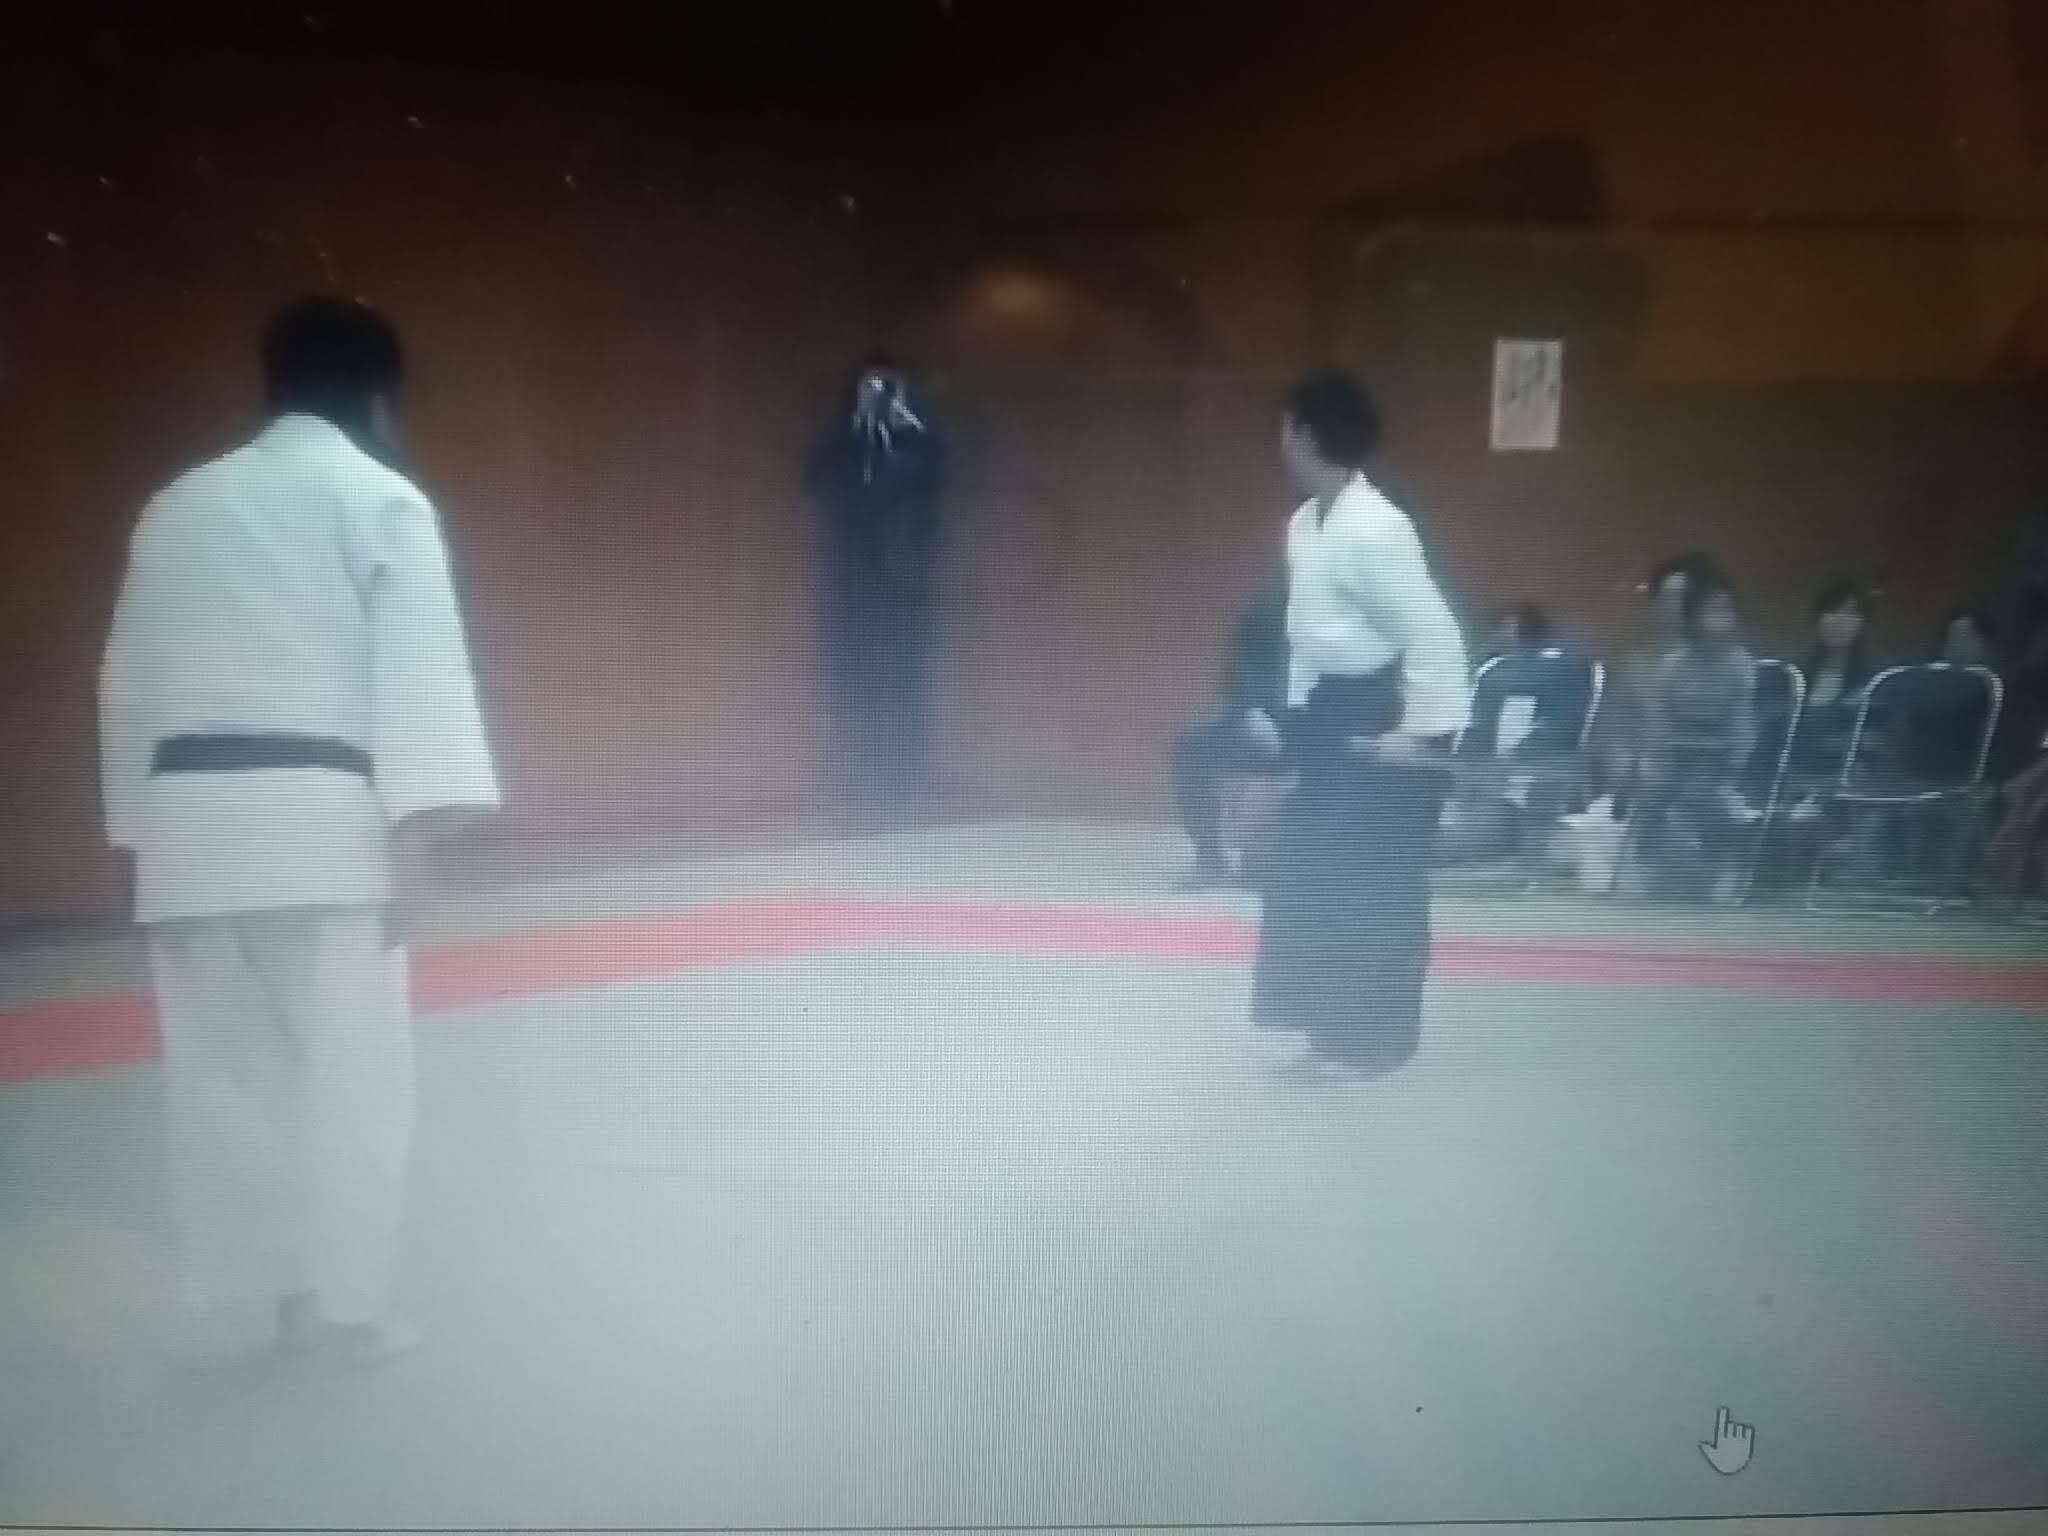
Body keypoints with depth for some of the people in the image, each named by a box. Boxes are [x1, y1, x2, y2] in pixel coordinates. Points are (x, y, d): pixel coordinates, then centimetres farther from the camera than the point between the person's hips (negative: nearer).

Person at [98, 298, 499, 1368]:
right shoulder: (382, 498, 2)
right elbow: (417, 667, -9)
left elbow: (128, 674, 17)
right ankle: (343, 1302, 9)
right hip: (319, 819, -5)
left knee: (218, 1073, 10)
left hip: (190, 822, 5)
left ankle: (230, 1303, 19)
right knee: (347, 1067, 3)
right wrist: (417, 828, -11)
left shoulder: (176, 506, 17)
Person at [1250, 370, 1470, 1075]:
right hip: (1327, 720, 10)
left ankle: (1373, 1038, 14)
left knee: (1378, 889, 0)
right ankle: (1327, 1024, 27)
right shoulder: (1304, 524, 7)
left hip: (1378, 725, -10)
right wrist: (1295, 715, 19)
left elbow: (1432, 633, -24)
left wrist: (1427, 732, -21)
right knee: (1304, 876, 14)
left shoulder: (1376, 528, -23)